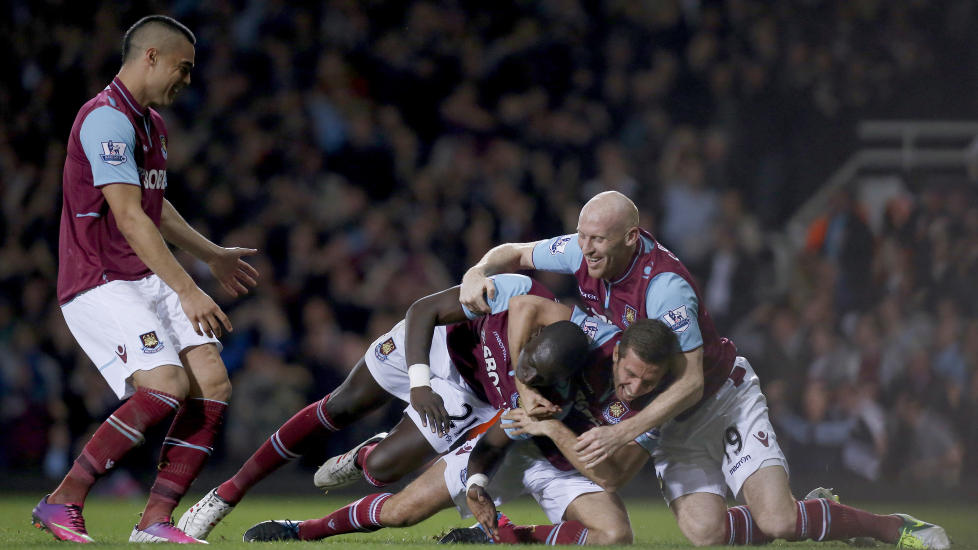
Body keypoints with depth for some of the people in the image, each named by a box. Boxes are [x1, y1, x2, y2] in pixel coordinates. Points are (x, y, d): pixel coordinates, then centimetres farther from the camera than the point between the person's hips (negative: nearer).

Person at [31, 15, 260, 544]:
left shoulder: (151, 123, 17)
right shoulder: (107, 119, -16)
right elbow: (129, 218, -24)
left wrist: (212, 255, 42)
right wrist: (188, 291, -27)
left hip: (148, 280, 10)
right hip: (99, 283, -10)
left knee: (212, 385, -5)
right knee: (166, 387, -24)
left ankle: (155, 519, -3)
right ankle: (61, 503, -14)